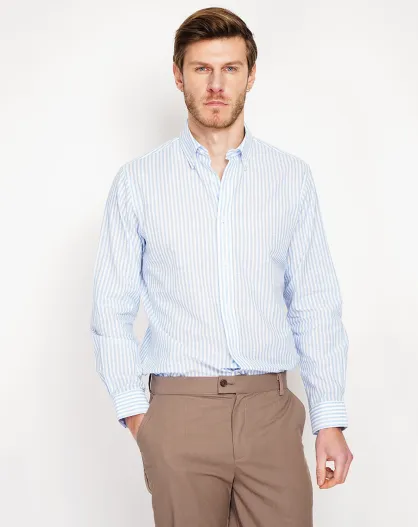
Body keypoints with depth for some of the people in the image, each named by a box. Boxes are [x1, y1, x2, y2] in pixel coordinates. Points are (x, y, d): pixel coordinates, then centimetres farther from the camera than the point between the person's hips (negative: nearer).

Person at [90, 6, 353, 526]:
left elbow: (316, 306, 5)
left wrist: (330, 419, 1)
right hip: (180, 411, -1)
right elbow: (112, 310, 5)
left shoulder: (292, 177, 6)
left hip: (271, 410, 1)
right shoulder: (137, 181, 3)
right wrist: (133, 408, -2)